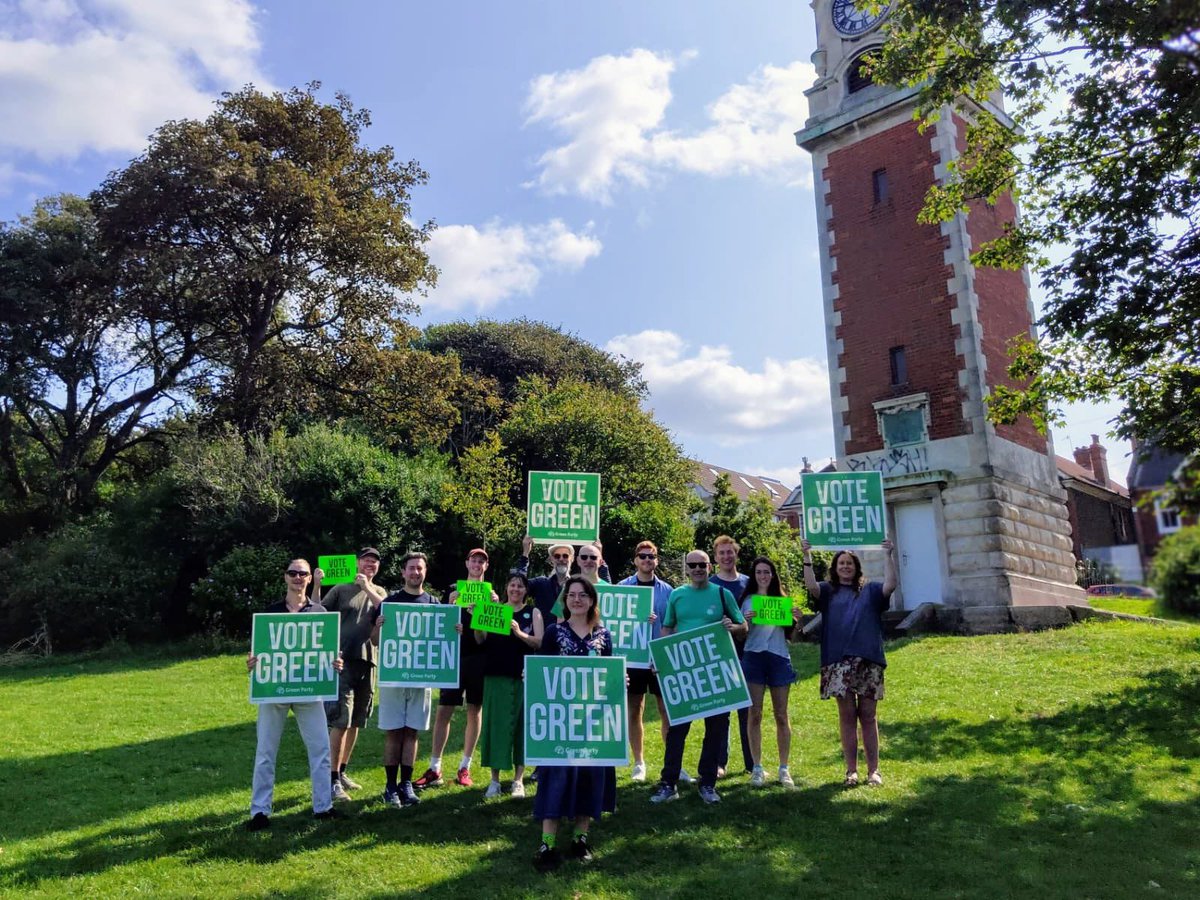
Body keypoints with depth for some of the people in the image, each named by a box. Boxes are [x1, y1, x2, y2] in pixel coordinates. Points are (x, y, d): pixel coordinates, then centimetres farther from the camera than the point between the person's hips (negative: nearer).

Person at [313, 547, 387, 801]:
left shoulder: (379, 592, 13)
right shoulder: (341, 589, 2)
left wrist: (368, 588, -14)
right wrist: (316, 586, -16)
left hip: (368, 661, 5)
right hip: (342, 659, -5)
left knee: (355, 722, 13)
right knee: (340, 721, -9)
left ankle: (342, 772, 27)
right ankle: (333, 780, -3)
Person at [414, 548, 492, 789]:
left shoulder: (491, 593, 9)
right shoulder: (455, 590, 9)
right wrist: (451, 604, -15)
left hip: (480, 658, 1)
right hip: (455, 656, 0)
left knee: (475, 711, 5)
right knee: (443, 711, -3)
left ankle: (465, 767, 15)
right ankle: (435, 768, 3)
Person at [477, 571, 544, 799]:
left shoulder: (533, 612, 7)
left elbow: (540, 643, -4)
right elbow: (481, 640, 4)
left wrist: (520, 633, -21)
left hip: (523, 677, -1)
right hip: (496, 676, 1)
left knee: (521, 725, 3)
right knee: (495, 724, 1)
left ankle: (518, 780, 13)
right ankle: (495, 780, 11)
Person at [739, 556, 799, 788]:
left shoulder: (781, 599, 11)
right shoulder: (747, 600, 7)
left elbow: (789, 630, 11)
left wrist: (792, 618, -9)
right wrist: (745, 621, -16)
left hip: (779, 657, 1)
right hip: (753, 657, -1)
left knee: (781, 715, 4)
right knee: (754, 714, 0)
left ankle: (784, 768, 12)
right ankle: (757, 768, 8)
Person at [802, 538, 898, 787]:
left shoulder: (870, 590, 13)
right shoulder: (828, 591, 11)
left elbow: (891, 585, -5)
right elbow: (811, 586, -9)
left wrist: (888, 556, -10)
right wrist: (807, 556, -16)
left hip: (869, 661, 1)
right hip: (839, 662, -1)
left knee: (868, 717, 4)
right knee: (847, 716, 2)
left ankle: (873, 770, 11)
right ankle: (851, 771, 9)